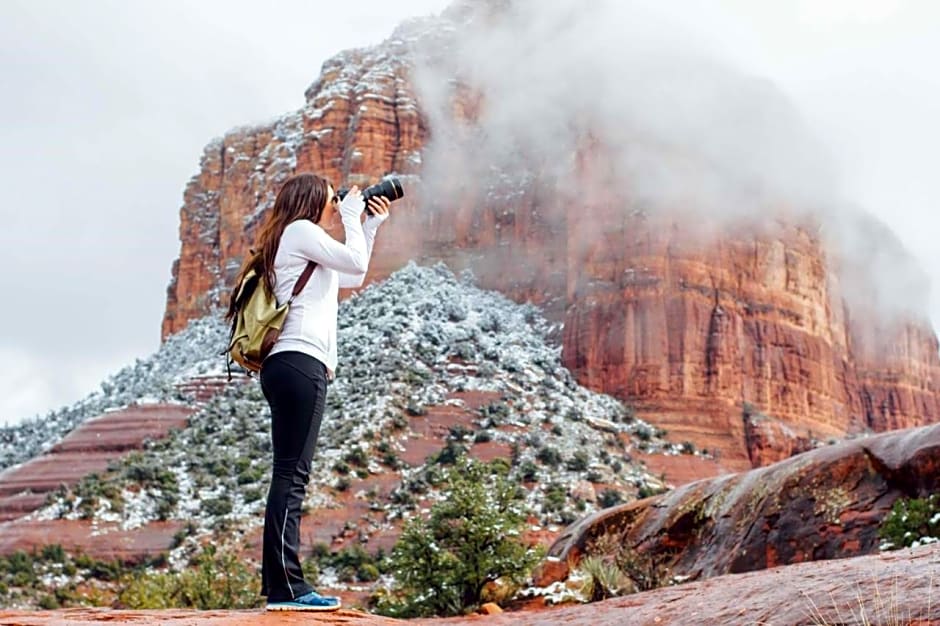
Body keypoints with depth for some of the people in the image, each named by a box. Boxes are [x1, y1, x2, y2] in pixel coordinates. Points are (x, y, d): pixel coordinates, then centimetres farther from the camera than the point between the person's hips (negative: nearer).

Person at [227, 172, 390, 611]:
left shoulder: (297, 241, 29)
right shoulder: (300, 230, 0)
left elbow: (352, 279, 32)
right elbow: (357, 263, -4)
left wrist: (372, 225, 30)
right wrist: (352, 218, 11)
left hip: (291, 365, 10)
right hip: (300, 362, -10)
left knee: (291, 477, 6)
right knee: (291, 474, -13)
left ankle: (282, 584, 7)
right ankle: (285, 586, -14)